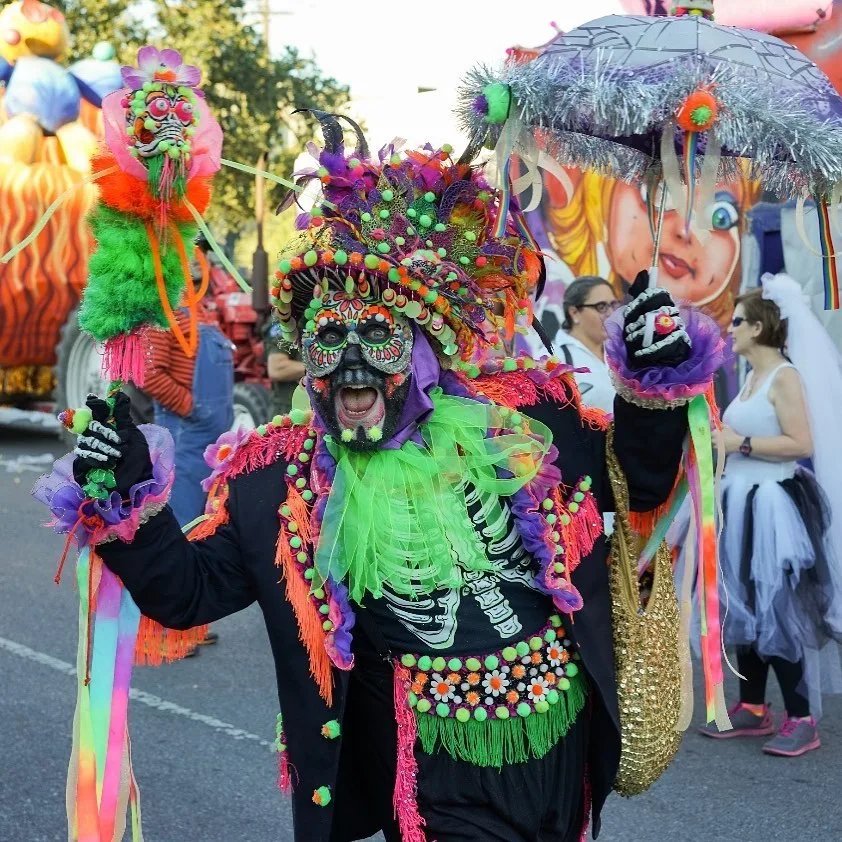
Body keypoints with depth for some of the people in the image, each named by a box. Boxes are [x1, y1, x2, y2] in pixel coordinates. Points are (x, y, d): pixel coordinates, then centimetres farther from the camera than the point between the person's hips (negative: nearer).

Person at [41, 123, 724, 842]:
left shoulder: (531, 414, -5)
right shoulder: (280, 477, -6)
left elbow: (638, 483, 9)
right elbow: (188, 588, 0)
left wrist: (651, 387, -8)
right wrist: (129, 499, -16)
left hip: (565, 749, 3)